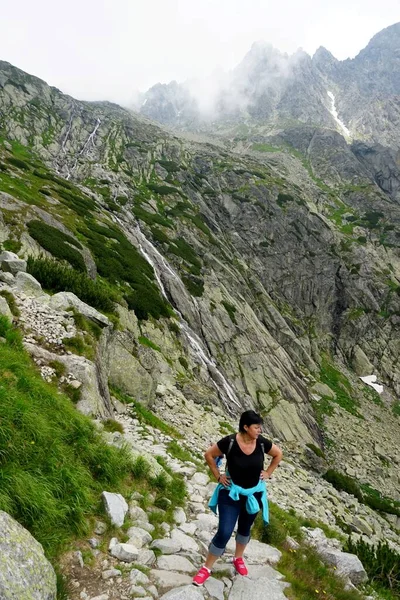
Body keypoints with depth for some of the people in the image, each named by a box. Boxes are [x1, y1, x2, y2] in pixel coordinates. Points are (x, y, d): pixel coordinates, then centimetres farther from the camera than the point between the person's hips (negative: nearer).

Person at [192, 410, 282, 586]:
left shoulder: (262, 443, -17)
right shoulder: (229, 442, -25)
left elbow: (278, 454, 4)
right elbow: (209, 455, -10)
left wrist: (268, 473, 0)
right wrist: (218, 476, -9)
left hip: (254, 494, 3)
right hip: (231, 493, -3)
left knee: (245, 528, 23)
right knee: (224, 532, -4)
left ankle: (238, 558, 49)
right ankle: (206, 568, 16)